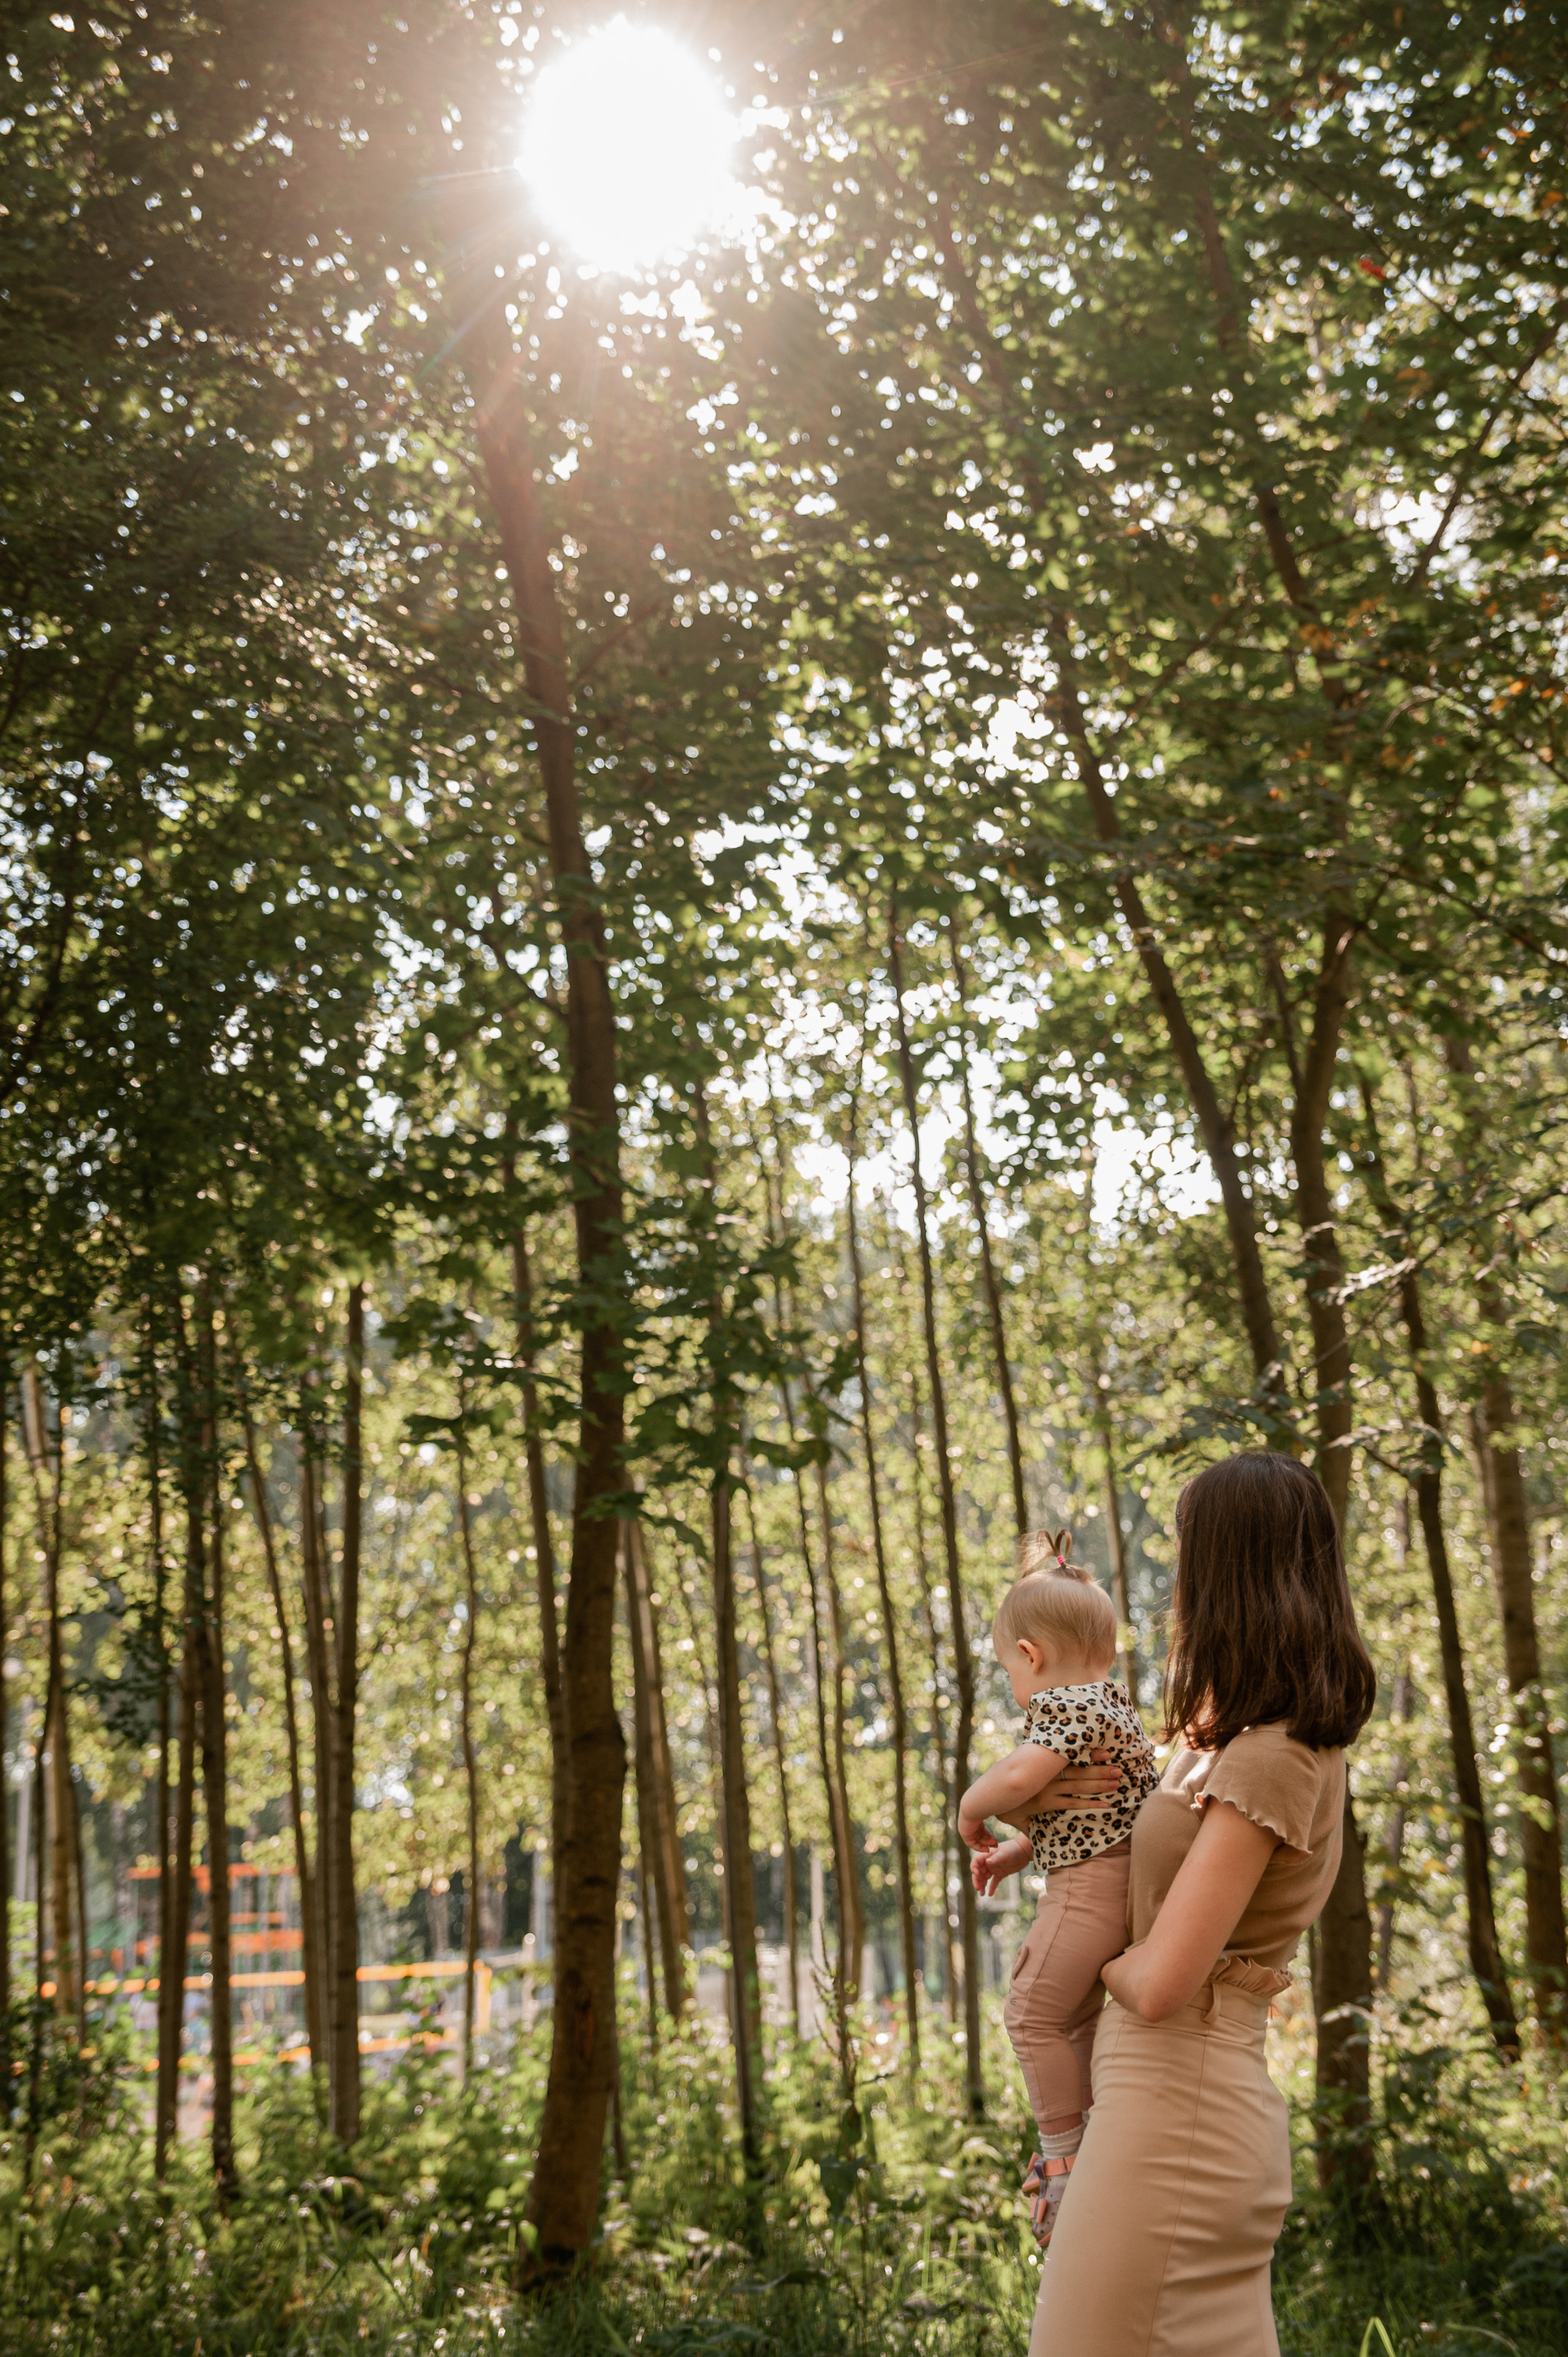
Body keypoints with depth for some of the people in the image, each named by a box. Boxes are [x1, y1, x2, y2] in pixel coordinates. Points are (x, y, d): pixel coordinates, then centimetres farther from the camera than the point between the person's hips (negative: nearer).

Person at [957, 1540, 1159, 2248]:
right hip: (1122, 1886, 10)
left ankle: (1063, 2156, 3)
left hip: (1089, 1887, -10)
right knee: (1083, 2017, 21)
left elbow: (1021, 1776, -32)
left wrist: (972, 1810, -12)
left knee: (1033, 2011, -2)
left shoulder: (1064, 1707, -14)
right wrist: (1018, 1850, 22)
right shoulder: (1113, 1704, 18)